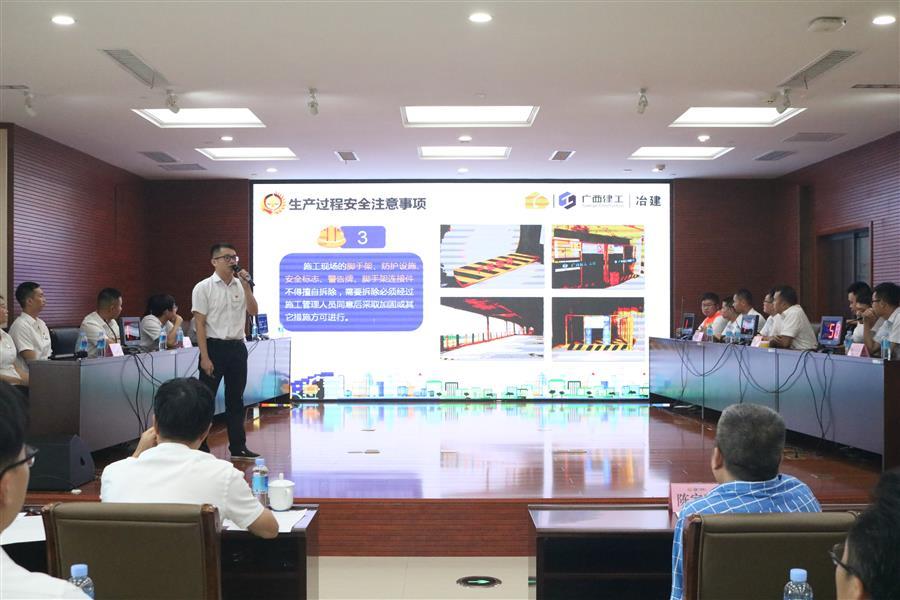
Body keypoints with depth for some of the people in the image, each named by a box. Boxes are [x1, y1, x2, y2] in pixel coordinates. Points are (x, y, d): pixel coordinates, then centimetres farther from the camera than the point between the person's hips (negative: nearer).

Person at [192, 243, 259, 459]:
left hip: (237, 346, 5)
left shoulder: (240, 285, 8)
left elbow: (254, 311, 1)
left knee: (236, 399, 12)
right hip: (215, 346, -5)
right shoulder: (204, 287, -6)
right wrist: (205, 357, -15)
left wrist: (246, 286, -8)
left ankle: (238, 446, 22)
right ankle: (200, 448, 8)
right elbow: (200, 324, -9)